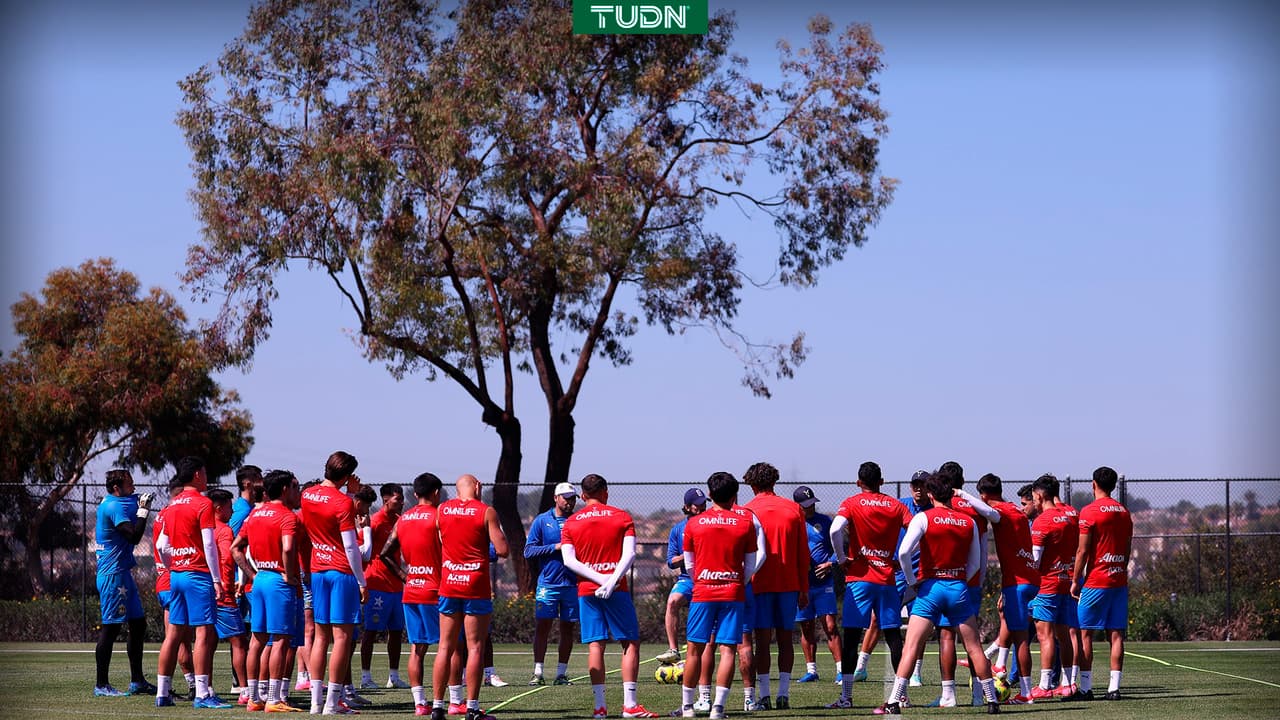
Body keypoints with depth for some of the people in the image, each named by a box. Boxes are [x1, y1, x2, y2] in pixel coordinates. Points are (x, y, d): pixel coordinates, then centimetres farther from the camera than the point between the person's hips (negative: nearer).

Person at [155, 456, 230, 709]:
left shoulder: (172, 506, 14)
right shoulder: (203, 504, -8)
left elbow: (162, 545, 15)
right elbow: (208, 544, -13)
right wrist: (217, 579, -12)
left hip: (176, 575, 8)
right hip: (198, 574, -8)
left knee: (174, 634, 10)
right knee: (203, 632, -8)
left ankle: (162, 693, 11)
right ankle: (202, 695, -13)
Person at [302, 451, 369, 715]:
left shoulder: (307, 496, 7)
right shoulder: (344, 503, -14)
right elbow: (350, 547, -15)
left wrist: (349, 492, 18)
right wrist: (362, 582, -9)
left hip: (317, 571, 7)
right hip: (342, 573, -7)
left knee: (321, 636, 10)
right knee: (342, 636, -3)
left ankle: (316, 701, 7)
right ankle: (332, 703, -5)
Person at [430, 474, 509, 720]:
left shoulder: (441, 510, 6)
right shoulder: (486, 512, -6)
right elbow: (502, 550, -9)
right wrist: (499, 535, 11)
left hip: (448, 585, 4)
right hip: (476, 587, -4)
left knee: (445, 647, 8)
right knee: (475, 647, 0)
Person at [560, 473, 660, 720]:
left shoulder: (570, 523, 8)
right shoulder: (622, 517, 3)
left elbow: (568, 560, -3)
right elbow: (629, 554, -10)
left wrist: (599, 578, -9)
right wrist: (612, 580, -16)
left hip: (586, 590, 2)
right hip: (617, 590, -2)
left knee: (595, 646, 2)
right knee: (630, 643, 3)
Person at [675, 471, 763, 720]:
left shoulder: (693, 524, 2)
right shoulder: (745, 522, 1)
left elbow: (689, 563, 10)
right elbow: (751, 564, 7)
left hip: (702, 593, 0)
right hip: (733, 593, 0)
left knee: (695, 649, 7)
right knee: (728, 649, -1)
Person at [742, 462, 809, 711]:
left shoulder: (747, 512, -3)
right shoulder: (793, 509, 5)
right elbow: (803, 553, 7)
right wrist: (804, 589, 12)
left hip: (760, 585, -2)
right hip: (789, 584, 2)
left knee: (763, 640, -1)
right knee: (785, 638, 7)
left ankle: (763, 696, -4)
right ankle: (784, 694, 5)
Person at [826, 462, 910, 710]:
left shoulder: (851, 503, -1)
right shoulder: (896, 505, 6)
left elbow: (835, 530, -18)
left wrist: (841, 559, -6)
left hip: (859, 578, -2)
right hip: (887, 580, 2)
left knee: (851, 638, -1)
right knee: (894, 637, 7)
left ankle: (846, 696, -3)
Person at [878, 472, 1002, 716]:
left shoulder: (924, 518, -4)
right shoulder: (969, 522, 7)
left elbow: (904, 552, -15)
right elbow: (975, 563, 11)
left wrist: (912, 582, -4)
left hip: (930, 588, -3)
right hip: (959, 587, 3)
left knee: (911, 647, -4)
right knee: (974, 648, 10)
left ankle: (894, 702, -10)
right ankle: (992, 701, 15)